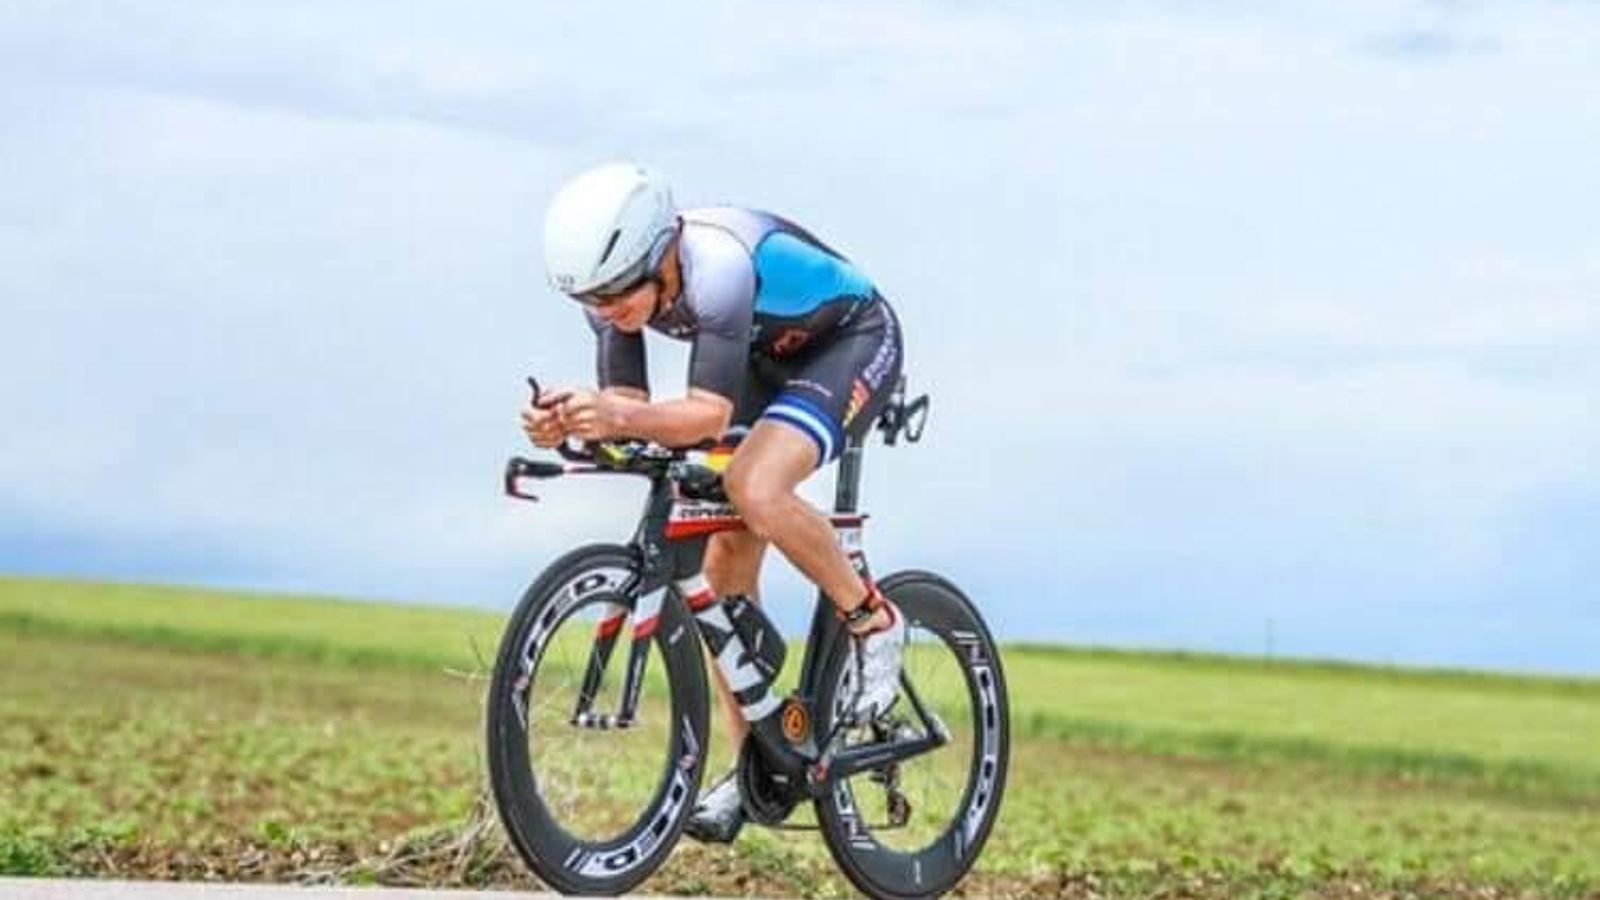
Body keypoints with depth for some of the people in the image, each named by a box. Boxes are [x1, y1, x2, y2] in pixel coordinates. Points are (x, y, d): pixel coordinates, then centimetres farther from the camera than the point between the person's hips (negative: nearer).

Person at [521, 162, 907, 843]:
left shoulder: (718, 266, -38)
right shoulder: (618, 281, -16)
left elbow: (710, 414, -40)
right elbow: (628, 404, -15)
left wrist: (623, 418, -56)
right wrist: (570, 421, -35)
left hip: (853, 343, -8)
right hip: (771, 358, 8)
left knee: (755, 489, -33)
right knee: (725, 563, 1)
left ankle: (872, 621, -9)